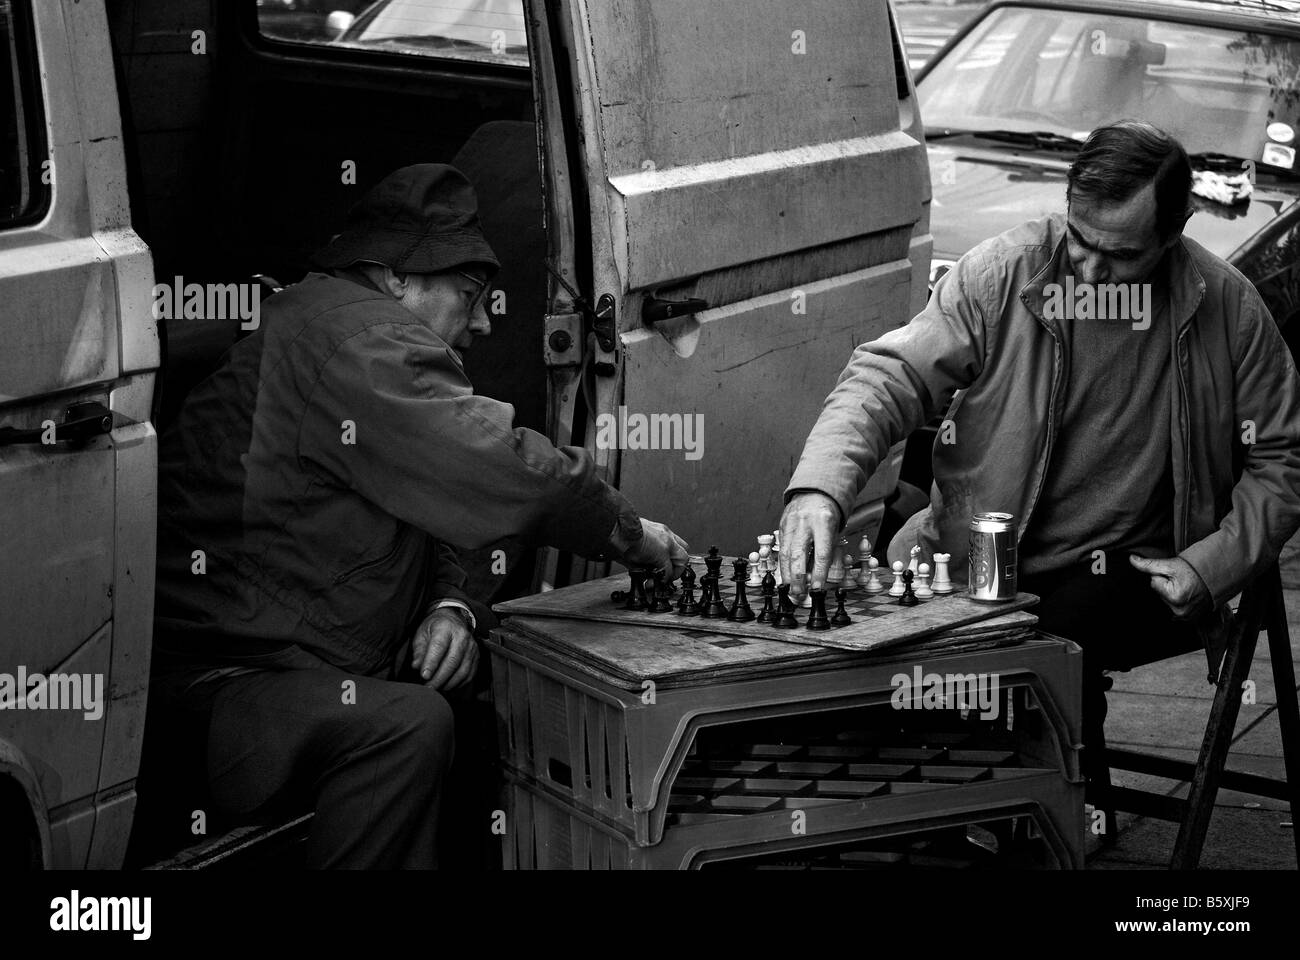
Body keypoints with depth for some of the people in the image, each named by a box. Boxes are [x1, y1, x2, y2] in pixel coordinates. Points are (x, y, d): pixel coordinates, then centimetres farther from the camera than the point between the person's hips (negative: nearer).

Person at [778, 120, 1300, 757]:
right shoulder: (1001, 274, -7)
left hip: (1127, 573, -1)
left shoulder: (1227, 309, -5)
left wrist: (1214, 568, -8)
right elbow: (890, 375, -11)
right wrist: (819, 486, -28)